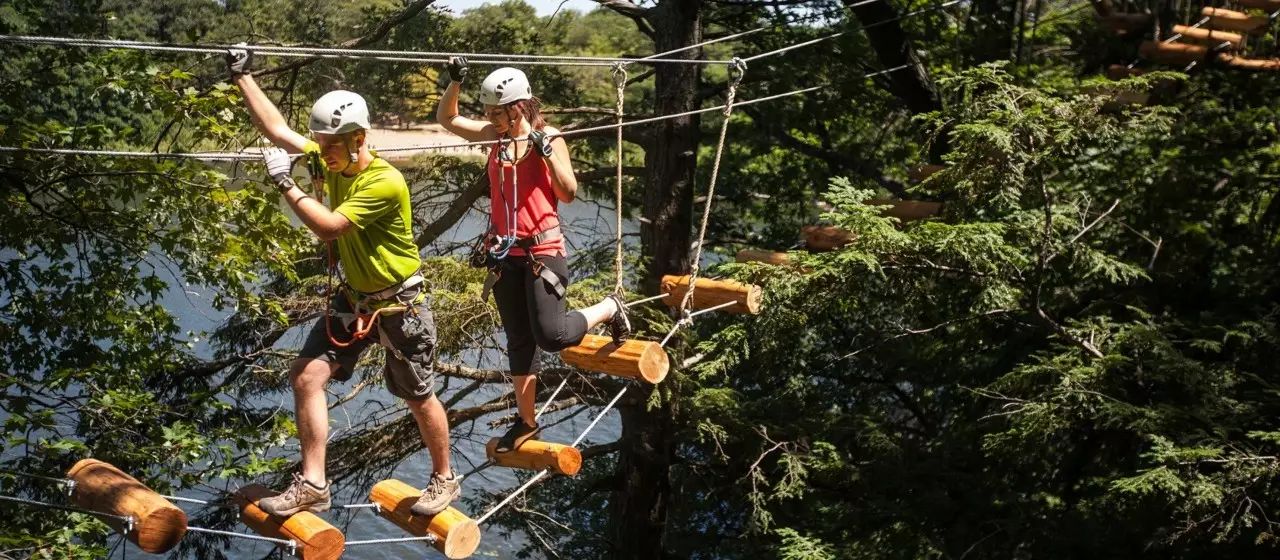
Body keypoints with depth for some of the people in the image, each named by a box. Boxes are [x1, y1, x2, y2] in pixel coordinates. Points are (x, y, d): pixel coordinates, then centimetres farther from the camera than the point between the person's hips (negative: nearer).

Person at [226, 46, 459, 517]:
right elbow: (277, 130, 1)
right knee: (306, 376, -3)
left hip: (400, 303, -7)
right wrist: (243, 76, 0)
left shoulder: (386, 182, -27)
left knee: (419, 398, 7)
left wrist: (287, 185, -26)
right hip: (354, 298, 7)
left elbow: (330, 227, -30)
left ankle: (444, 479, 27)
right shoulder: (330, 160, -4)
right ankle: (312, 484, 5)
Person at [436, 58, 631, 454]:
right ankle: (526, 422, 23)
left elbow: (569, 194, -8)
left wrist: (548, 152, -18)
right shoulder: (496, 136, 5)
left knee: (550, 336, -12)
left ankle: (609, 309, 16)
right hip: (505, 254, 5)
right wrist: (455, 83, -3)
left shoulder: (548, 138, -7)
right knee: (518, 340, 11)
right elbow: (446, 119, 12)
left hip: (543, 250, -5)